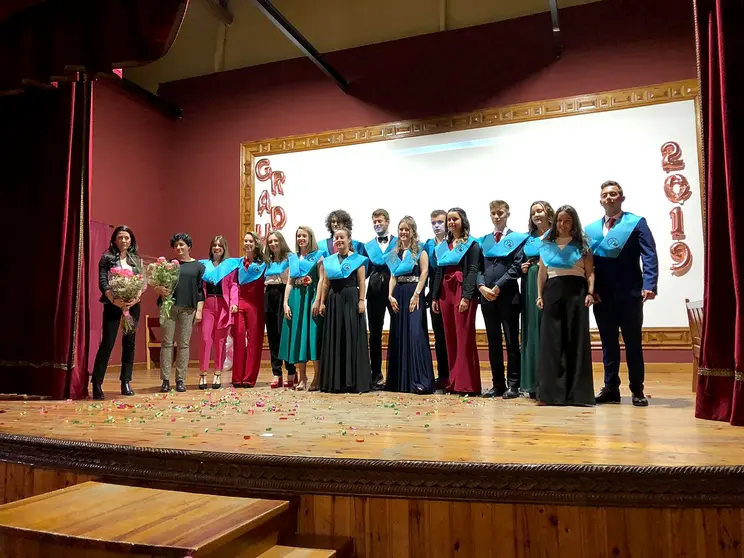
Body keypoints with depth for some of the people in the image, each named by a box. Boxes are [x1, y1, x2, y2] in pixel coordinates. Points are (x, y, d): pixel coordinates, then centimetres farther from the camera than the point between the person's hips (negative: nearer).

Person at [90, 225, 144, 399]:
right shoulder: (107, 257, 2)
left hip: (133, 305, 4)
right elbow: (102, 282, -7)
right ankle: (97, 383, -1)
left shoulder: (136, 259, 11)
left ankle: (126, 382, 14)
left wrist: (136, 298, -13)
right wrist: (115, 300, -21)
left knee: (129, 343, 7)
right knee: (107, 343, -7)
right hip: (113, 305, -3)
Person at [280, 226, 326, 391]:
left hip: (311, 297, -4)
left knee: (313, 335, -6)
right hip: (296, 298, 5)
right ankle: (302, 378, 11)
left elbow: (321, 279, -5)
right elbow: (289, 282, 13)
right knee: (297, 335, 3)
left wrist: (317, 301, -16)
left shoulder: (317, 255, 4)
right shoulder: (293, 258, 16)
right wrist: (286, 303, 2)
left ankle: (317, 378, 1)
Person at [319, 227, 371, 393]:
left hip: (351, 299, -4)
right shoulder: (329, 260, 13)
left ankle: (353, 381, 1)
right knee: (334, 339, 5)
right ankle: (335, 381, 13)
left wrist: (361, 301, -12)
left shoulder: (357, 259, 1)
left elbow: (361, 282, -4)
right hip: (333, 300, 4)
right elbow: (326, 283, 13)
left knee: (352, 338, -4)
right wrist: (322, 302, 8)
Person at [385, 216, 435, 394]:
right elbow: (393, 276, 14)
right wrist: (391, 296, 0)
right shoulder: (395, 252, 16)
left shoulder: (420, 250, 1)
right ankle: (399, 380, 15)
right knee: (398, 335, 7)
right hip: (398, 295, 6)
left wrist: (416, 295, -17)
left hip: (413, 294, -6)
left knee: (415, 333, -13)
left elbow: (424, 272, -8)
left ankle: (419, 380, -12)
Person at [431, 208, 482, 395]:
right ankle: (454, 381, 14)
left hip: (462, 291, -6)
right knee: (450, 337, 7)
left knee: (464, 337, -7)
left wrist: (466, 296, -18)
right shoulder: (443, 246, 19)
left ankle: (467, 383, -3)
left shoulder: (471, 244, 1)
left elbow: (473, 271, -8)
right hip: (445, 292, 6)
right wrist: (434, 297, 12)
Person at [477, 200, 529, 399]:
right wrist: (482, 287, -8)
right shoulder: (484, 241, 15)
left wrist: (498, 287, -13)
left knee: (511, 341, 0)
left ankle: (513, 384, 6)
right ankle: (498, 384, 14)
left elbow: (517, 266, -7)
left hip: (508, 296, -4)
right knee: (493, 342, 7)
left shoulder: (517, 238, 3)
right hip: (486, 296, 4)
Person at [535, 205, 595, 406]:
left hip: (576, 292, -2)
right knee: (551, 341, -1)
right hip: (552, 292, 2)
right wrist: (539, 295, 6)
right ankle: (550, 392, 2)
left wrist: (590, 293, -10)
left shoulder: (582, 245, 8)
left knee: (576, 340, -2)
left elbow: (590, 273, 3)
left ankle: (577, 392, 4)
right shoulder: (546, 245, 14)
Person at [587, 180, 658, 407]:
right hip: (602, 296, 3)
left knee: (633, 343, 5)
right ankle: (611, 388, 18)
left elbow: (649, 256, -8)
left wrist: (649, 285, -21)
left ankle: (637, 390, 15)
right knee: (608, 343, 10)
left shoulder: (637, 223, 1)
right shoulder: (590, 229, 11)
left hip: (629, 294, -3)